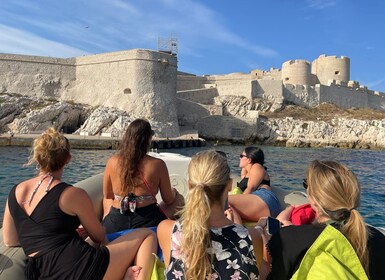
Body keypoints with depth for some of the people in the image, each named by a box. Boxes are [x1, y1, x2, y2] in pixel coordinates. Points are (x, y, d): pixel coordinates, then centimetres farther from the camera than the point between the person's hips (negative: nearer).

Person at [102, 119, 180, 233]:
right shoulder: (157, 164, -7)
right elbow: (168, 200, 4)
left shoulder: (112, 162, -1)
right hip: (147, 220, -4)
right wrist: (173, 192, 27)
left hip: (115, 224, 4)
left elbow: (107, 197, 12)